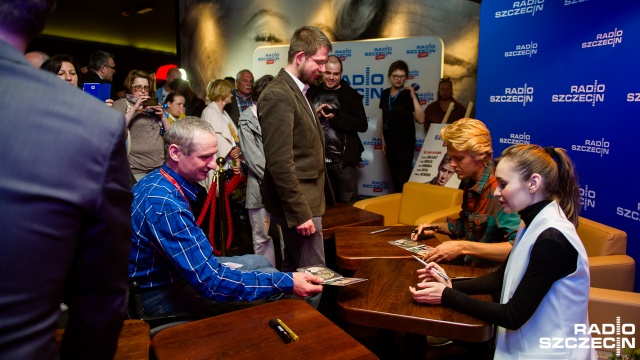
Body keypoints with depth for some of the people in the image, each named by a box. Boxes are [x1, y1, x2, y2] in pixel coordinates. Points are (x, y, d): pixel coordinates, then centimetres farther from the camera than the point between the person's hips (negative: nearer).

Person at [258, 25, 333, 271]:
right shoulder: (278, 95, -17)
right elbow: (280, 163, -22)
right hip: (299, 203, -10)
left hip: (304, 199, 10)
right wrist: (300, 212, -21)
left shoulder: (296, 91, 15)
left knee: (295, 270, 19)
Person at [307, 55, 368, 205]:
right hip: (318, 159, 3)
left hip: (342, 160, -3)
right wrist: (315, 114, -14)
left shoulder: (351, 95, -2)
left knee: (348, 204, 4)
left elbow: (362, 125, -11)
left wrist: (334, 116, -18)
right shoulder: (312, 93, 6)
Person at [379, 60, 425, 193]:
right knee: (394, 177, 13)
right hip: (389, 141, 5)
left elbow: (420, 119, -18)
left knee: (403, 177, -7)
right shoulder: (385, 94, 6)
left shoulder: (408, 94, -8)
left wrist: (413, 96, -20)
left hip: (405, 142, -5)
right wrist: (383, 139, 10)